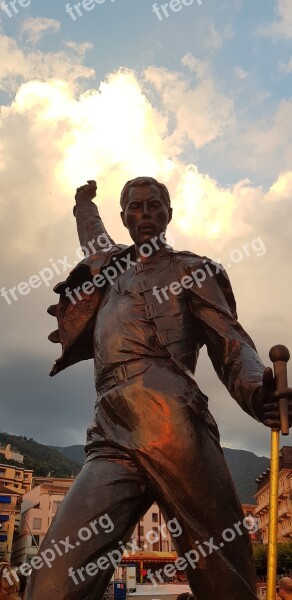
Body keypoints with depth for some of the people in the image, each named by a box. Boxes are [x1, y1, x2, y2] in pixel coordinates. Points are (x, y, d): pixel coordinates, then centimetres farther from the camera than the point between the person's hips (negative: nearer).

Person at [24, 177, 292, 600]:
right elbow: (94, 243, 57)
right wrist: (85, 204, 73)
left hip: (171, 426, -4)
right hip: (111, 439, 4)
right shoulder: (111, 266, 32)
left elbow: (230, 343, 3)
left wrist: (258, 390, -18)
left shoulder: (190, 269, 17)